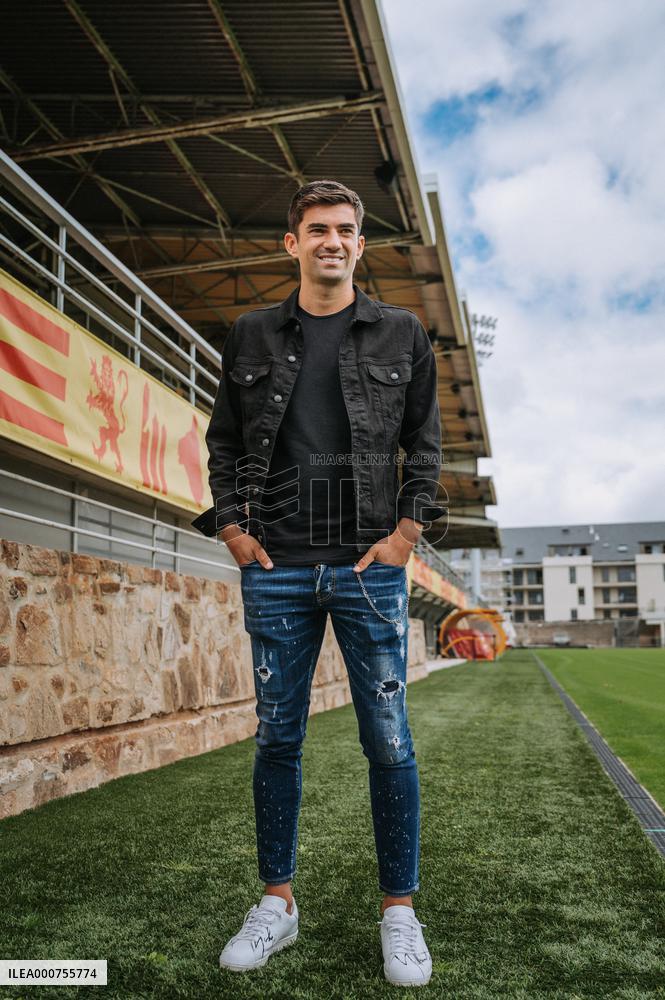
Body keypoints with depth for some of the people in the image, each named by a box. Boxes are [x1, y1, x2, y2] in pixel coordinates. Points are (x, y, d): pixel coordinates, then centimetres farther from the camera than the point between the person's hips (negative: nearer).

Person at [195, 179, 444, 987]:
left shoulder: (401, 334, 8)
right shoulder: (251, 336, 11)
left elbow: (425, 441, 8)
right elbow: (222, 439, 13)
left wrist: (406, 530, -3)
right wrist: (232, 526, 1)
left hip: (370, 565, -1)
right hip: (275, 567, 2)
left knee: (388, 741, 2)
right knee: (277, 737, 8)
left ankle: (399, 911, 18)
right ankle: (277, 904, 23)